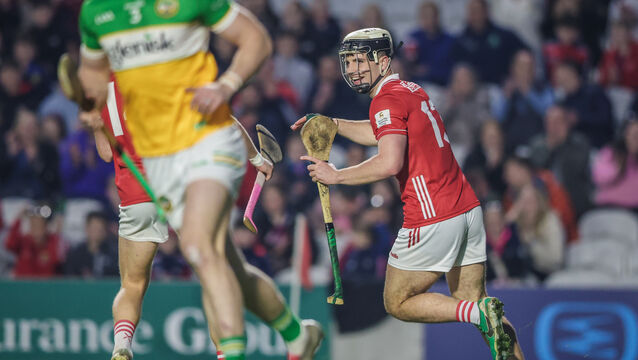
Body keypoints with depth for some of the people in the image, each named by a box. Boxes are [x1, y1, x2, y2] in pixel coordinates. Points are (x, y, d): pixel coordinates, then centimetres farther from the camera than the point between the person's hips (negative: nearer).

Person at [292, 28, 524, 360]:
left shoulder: (388, 99, -10)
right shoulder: (413, 91, 18)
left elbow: (390, 163, -24)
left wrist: (336, 176, -13)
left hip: (433, 221, -9)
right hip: (468, 209, 9)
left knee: (398, 304, 5)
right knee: (469, 301, 14)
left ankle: (481, 313, -12)